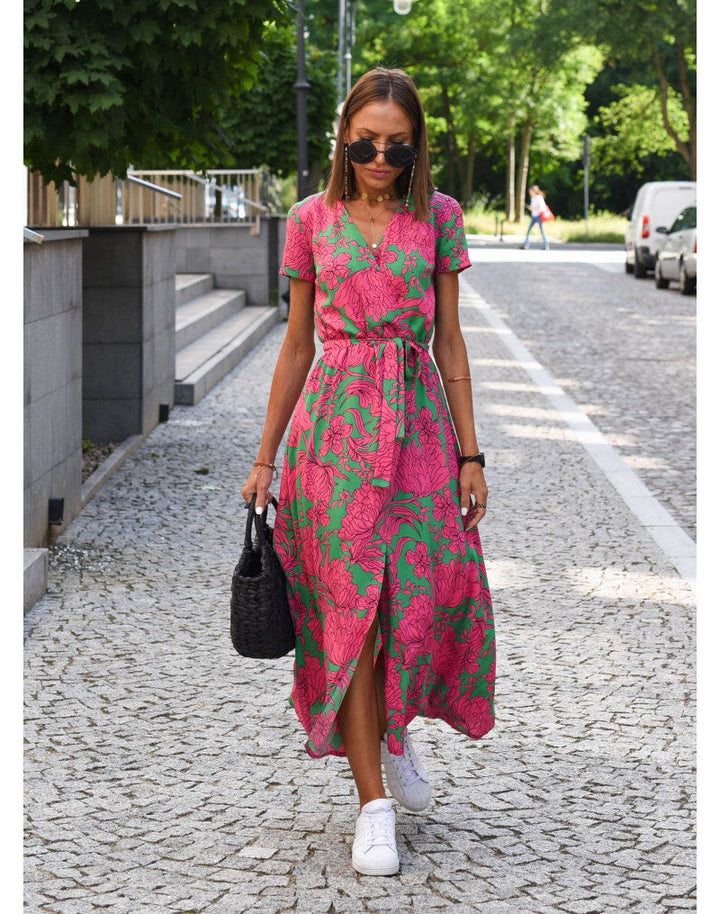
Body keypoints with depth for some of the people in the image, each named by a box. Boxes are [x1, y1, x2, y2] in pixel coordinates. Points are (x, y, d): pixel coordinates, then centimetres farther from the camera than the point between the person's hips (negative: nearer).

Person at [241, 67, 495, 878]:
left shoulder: (437, 217, 5)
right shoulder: (312, 220, 4)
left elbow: (448, 339, 7)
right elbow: (297, 342, 9)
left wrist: (470, 453, 3)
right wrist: (265, 457, 8)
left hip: (419, 419, 1)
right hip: (336, 423, -1)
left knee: (426, 591, -2)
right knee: (350, 604, -2)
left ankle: (393, 728, 30)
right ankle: (373, 800, 5)